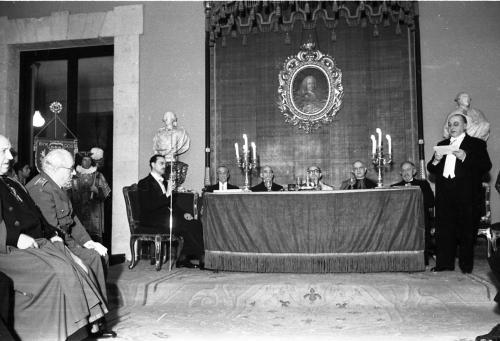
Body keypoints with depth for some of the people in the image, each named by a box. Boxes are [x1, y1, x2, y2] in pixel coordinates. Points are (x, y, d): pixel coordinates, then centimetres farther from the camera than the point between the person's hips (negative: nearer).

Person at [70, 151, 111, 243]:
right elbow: (69, 195, 14)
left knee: (96, 236, -8)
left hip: (94, 214, -1)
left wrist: (97, 191, -11)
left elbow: (106, 194, 5)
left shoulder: (98, 176, 9)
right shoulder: (75, 177, 11)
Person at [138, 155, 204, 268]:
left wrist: (183, 214, 6)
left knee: (196, 224, -17)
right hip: (152, 221, -7)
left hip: (167, 218, 7)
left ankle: (183, 258, -16)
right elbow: (148, 206, -15)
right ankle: (202, 257, -16)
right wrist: (167, 195, -22)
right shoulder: (144, 183, 0)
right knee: (186, 226, -26)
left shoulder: (164, 182, 24)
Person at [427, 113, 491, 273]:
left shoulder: (476, 144, 6)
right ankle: (444, 264, 13)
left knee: (466, 230, 0)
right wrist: (436, 160, -5)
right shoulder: (442, 144, 19)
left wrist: (465, 157, -19)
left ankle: (466, 266, 11)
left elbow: (486, 166, -7)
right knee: (443, 230, 5)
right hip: (444, 196, 4)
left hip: (466, 195, -4)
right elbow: (431, 169, 17)